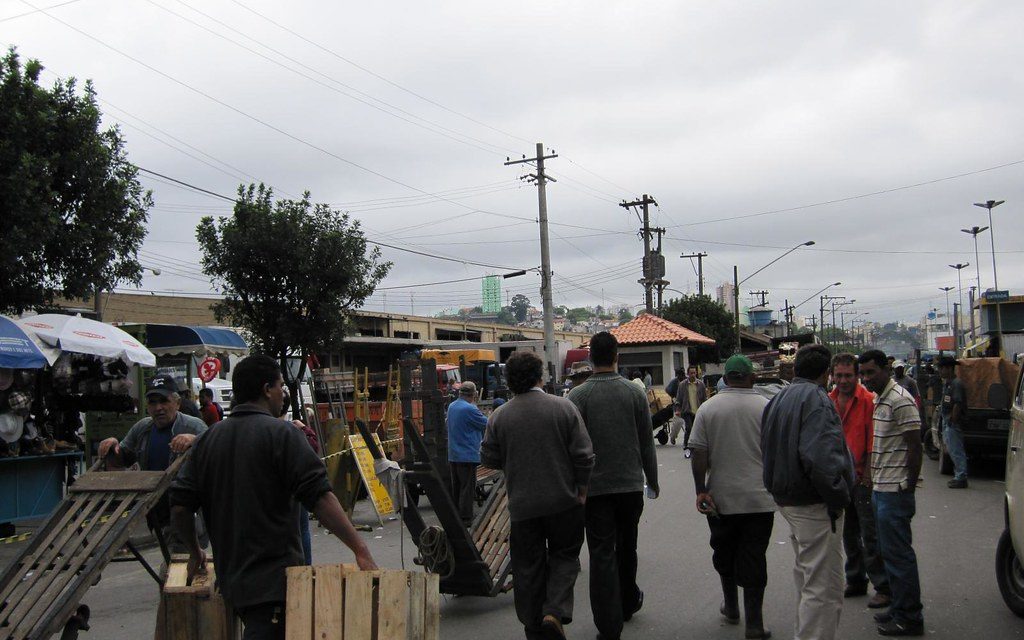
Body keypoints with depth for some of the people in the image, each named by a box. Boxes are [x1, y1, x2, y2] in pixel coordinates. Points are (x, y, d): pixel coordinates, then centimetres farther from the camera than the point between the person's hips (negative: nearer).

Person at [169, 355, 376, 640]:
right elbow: (320, 498, -18)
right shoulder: (281, 434, -10)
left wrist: (195, 551, 25)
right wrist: (360, 550, -18)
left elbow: (180, 506, 8)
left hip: (230, 579, 8)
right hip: (274, 580, -7)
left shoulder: (208, 440, 9)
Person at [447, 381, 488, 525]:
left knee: (456, 487, 16)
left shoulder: (451, 407, 8)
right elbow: (485, 423, -10)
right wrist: (475, 405, 1)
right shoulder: (469, 409, -19)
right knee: (467, 488, -2)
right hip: (467, 456, -8)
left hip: (453, 455, 8)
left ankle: (456, 515, 23)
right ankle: (465, 518, 0)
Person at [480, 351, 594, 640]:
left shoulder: (498, 416, -6)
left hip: (522, 505, 1)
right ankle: (555, 610, -4)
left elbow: (488, 459, 2)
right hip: (563, 501, -1)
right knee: (564, 556, 15)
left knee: (528, 566, 12)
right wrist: (581, 487, 4)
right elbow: (583, 454, -9)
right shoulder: (563, 407, -9)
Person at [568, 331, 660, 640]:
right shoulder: (635, 393, -3)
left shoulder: (577, 396, -8)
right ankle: (628, 602, 39)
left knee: (601, 554, 0)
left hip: (594, 487, -2)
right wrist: (653, 481, 14)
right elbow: (647, 443, 2)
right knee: (626, 548, 21)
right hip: (630, 484, 2)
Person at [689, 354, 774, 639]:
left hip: (721, 498, 1)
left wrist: (701, 490, -4)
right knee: (754, 557, 3)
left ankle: (731, 607, 32)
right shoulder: (767, 407, -5)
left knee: (724, 553, 18)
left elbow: (699, 454, -8)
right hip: (759, 498, -1)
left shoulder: (708, 408, -3)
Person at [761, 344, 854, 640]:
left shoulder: (778, 399, 13)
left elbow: (770, 450, 18)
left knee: (807, 577, 25)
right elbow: (819, 456, -29)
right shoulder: (816, 399, -17)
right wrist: (838, 497, -19)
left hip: (788, 500, 10)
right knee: (824, 588, -3)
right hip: (814, 504, -10)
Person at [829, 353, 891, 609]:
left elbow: (873, 440, -12)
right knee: (849, 533, 17)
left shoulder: (868, 400, -13)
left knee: (870, 535, -2)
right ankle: (856, 580, 29)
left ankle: (883, 587, 8)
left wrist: (867, 472, -14)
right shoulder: (829, 402, 5)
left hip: (862, 477, -6)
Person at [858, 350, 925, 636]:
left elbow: (915, 446, -17)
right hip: (881, 489, 10)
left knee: (898, 555, -2)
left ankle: (909, 618, 7)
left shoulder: (900, 400, -16)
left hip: (895, 491, -10)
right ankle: (899, 609, 27)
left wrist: (909, 485, -16)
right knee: (891, 553, 17)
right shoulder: (879, 400, 14)